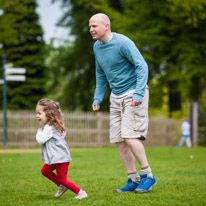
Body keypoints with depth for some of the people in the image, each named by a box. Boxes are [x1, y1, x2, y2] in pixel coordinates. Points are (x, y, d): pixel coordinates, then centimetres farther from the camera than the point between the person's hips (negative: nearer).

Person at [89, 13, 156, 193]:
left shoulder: (123, 43, -17)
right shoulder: (97, 47, 7)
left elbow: (142, 66, -20)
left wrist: (139, 94, -28)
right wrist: (97, 98, 13)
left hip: (133, 94, -8)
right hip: (116, 97, 8)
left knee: (130, 136, -16)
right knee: (119, 140, 2)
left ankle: (148, 176, -4)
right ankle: (133, 180, 9)